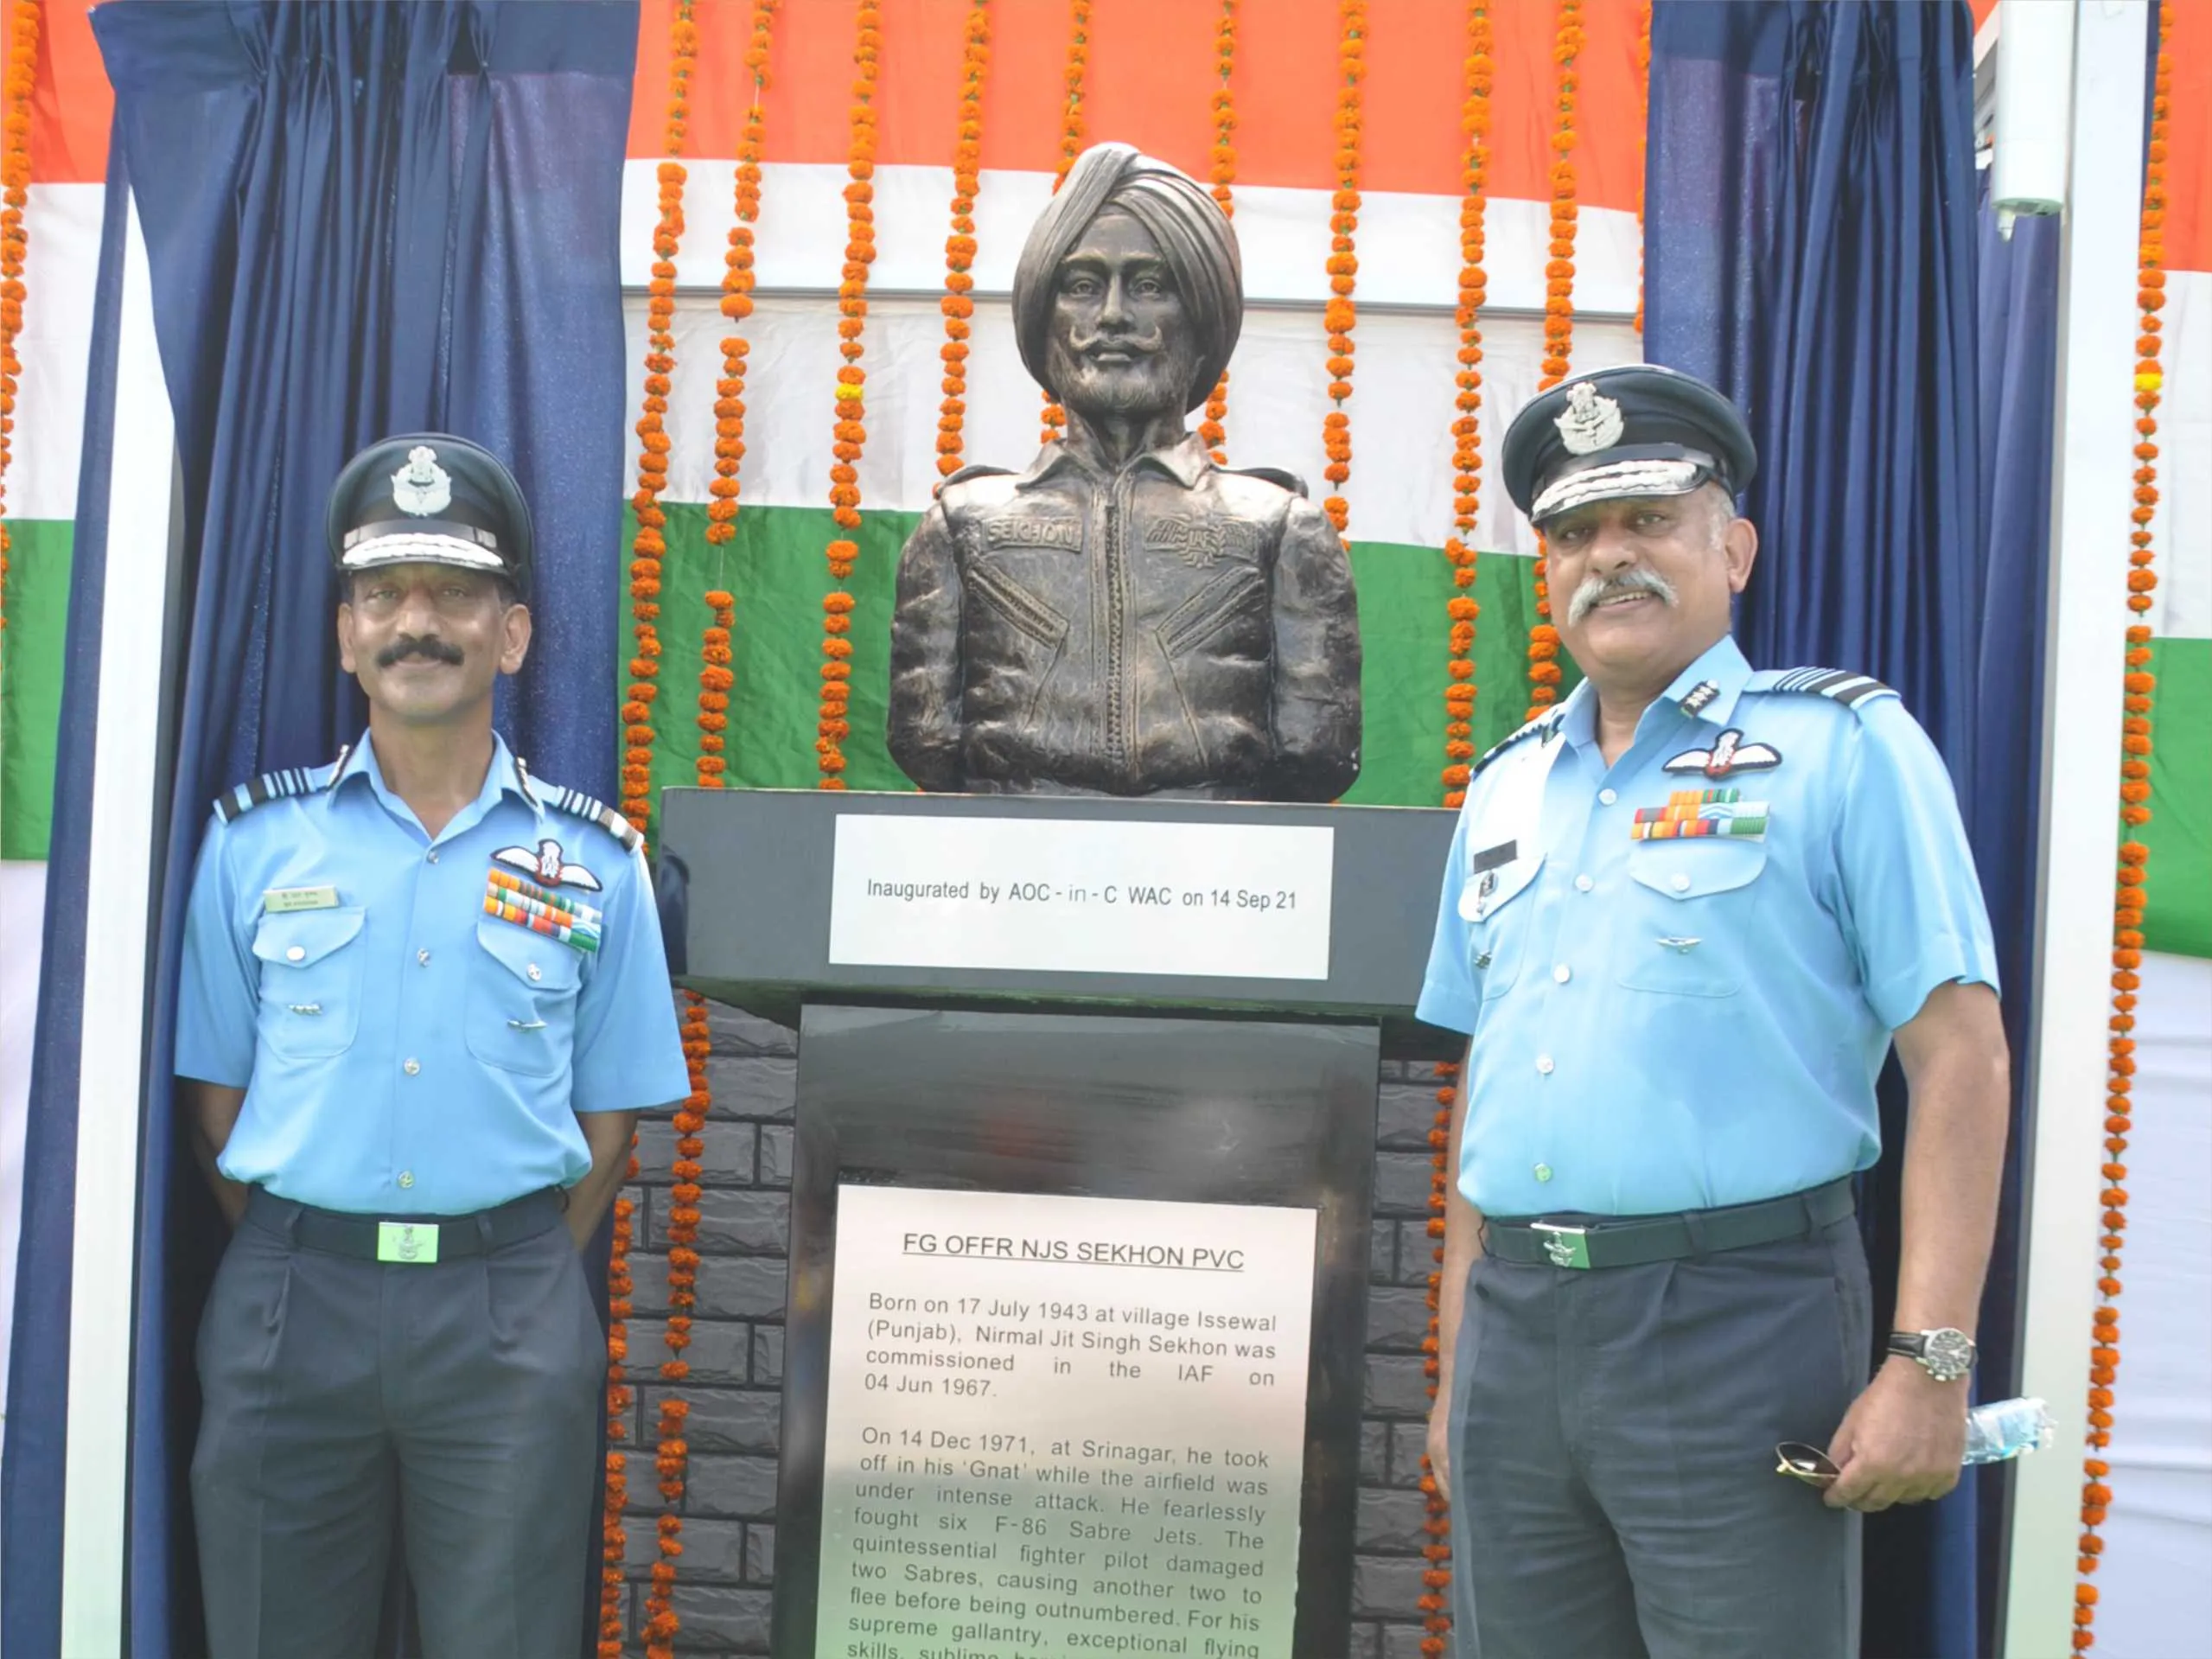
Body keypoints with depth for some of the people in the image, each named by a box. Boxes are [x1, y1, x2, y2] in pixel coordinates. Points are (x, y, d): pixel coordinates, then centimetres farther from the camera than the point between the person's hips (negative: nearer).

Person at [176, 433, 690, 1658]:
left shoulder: (592, 859, 3)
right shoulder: (254, 841, 5)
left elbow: (607, 1120, 6)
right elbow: (215, 1096, 7)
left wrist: (518, 1284, 0)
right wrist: (300, 1268, 2)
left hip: (510, 1315, -1)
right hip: (290, 1302, 1)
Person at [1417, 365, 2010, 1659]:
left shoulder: (1844, 747, -2)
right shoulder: (1506, 789, 15)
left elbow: (1959, 1061, -8)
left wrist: (1932, 1361, -15)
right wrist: (1455, 1366, 16)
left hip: (1740, 1321, -5)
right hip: (1515, 1327, 6)